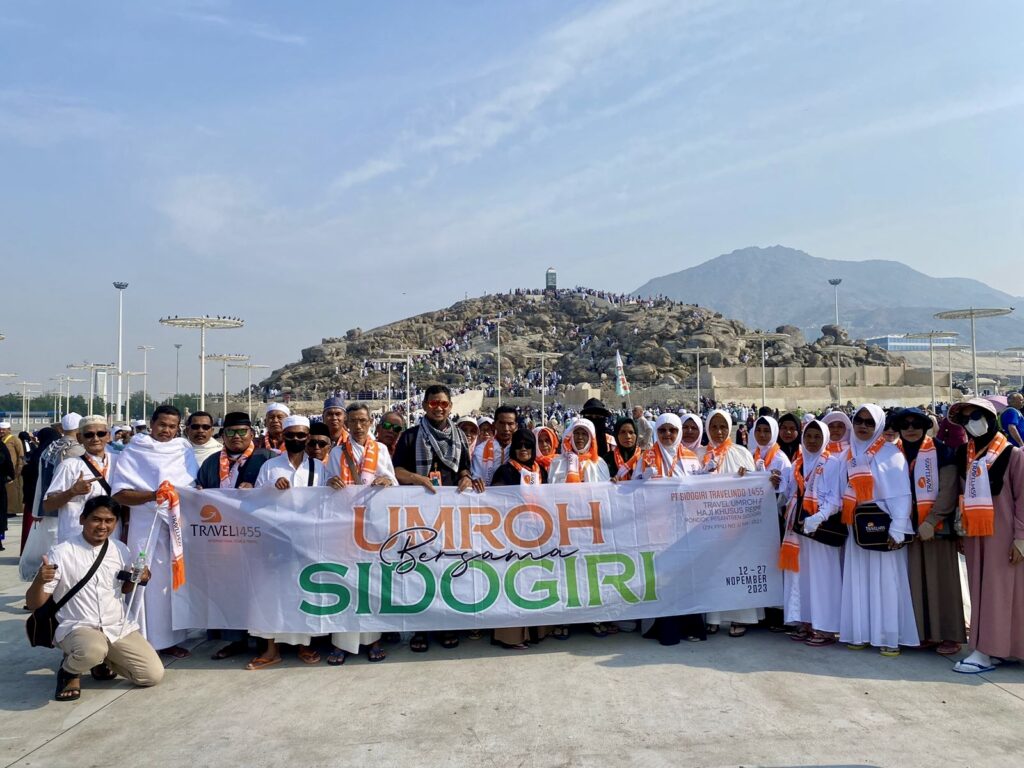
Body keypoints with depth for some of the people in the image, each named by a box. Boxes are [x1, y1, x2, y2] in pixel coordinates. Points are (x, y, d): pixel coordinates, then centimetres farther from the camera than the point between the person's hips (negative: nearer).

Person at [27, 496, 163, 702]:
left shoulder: (120, 550, 3)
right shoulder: (61, 554, -11)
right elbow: (34, 604, -10)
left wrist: (139, 579, -3)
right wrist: (40, 580, -31)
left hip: (119, 627, 5)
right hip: (77, 628, -4)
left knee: (154, 675, -7)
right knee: (92, 651, -40)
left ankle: (103, 662, 20)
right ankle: (70, 670, -1)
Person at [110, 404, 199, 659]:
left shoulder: (185, 452, 12)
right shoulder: (133, 452, 2)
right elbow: (119, 494, -6)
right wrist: (153, 495, -19)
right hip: (146, 526, -3)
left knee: (175, 581, 7)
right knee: (147, 582, -3)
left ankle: (169, 638, 16)